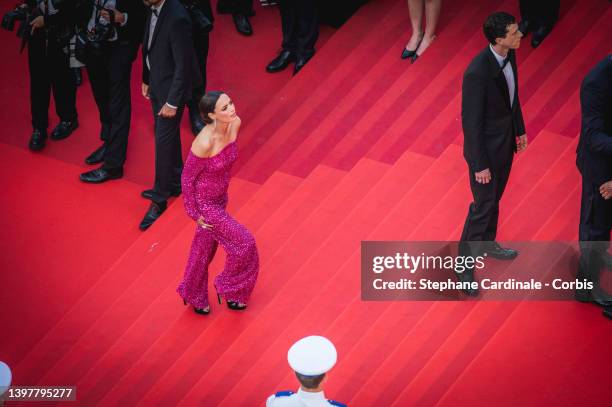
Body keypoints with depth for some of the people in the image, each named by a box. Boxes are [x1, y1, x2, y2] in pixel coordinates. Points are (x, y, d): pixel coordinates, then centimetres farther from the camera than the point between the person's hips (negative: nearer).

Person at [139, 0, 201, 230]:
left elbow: (183, 64, -24)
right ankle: (175, 182, 38)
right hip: (156, 82, 8)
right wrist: (146, 79, 17)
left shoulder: (176, 18, -30)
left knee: (164, 141, 0)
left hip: (171, 86, -8)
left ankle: (160, 199, 12)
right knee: (167, 136, 21)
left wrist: (172, 102, -19)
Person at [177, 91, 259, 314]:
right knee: (243, 242, 0)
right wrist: (194, 213, -12)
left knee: (205, 245, 24)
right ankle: (227, 288, 26)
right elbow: (187, 178, -20)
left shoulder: (235, 124, -14)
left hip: (220, 197, 7)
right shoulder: (204, 143, -35)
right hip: (204, 202, -7)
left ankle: (193, 294, 46)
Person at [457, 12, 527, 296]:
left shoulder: (509, 54, -8)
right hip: (486, 146, -8)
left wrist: (520, 129, 19)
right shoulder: (477, 72, -34)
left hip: (506, 138, 8)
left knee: (494, 197, 26)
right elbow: (470, 121, -26)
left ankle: (487, 243, 49)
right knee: (483, 205, 6)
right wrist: (480, 165, -20)